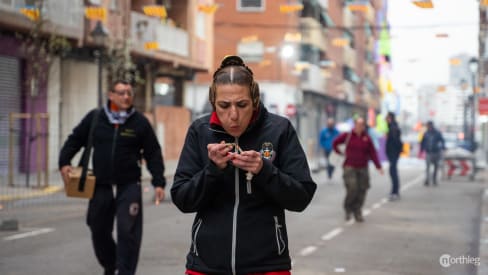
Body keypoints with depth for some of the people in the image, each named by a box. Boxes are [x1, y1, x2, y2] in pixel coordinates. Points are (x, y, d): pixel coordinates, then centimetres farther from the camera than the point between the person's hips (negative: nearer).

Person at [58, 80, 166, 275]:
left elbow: (153, 154, 2)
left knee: (128, 231, -10)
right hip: (101, 185, 3)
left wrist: (158, 182, -4)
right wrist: (64, 162, 0)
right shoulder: (95, 118, 2)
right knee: (99, 229, 13)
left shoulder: (140, 122, -1)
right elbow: (75, 139, 13)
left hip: (129, 186, -3)